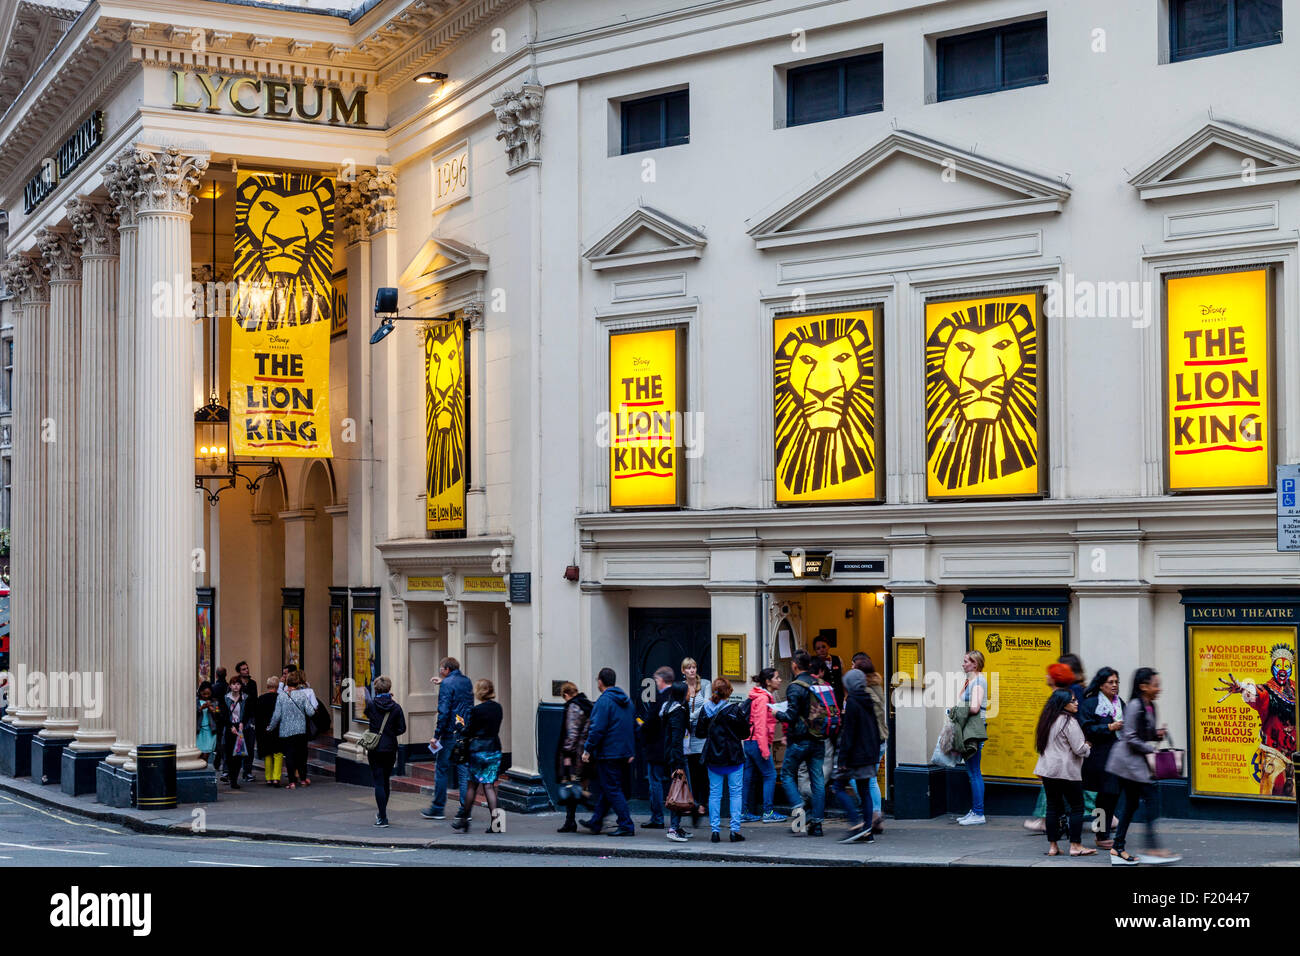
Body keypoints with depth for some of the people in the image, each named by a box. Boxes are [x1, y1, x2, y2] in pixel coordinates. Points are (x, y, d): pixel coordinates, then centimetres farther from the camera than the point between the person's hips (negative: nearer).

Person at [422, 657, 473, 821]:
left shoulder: (447, 683, -10)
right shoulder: (467, 681, 11)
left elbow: (444, 711, -17)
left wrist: (436, 735, -14)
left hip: (451, 734, -6)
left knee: (441, 770, 3)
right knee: (464, 771, 7)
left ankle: (438, 808, 7)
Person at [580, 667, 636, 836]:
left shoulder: (604, 701, -14)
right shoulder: (626, 701, 13)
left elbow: (597, 729, -20)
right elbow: (634, 727, 18)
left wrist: (588, 749, -11)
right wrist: (632, 752, 22)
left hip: (608, 754, -9)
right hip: (625, 753, 9)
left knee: (612, 790, -4)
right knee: (607, 789, 16)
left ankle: (626, 826, -7)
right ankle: (595, 822, 26)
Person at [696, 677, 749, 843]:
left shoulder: (706, 709, -1)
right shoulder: (734, 710, -12)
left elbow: (701, 732, 5)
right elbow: (744, 733, -5)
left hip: (713, 758, 3)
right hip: (733, 757, -3)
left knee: (714, 793, 9)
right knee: (736, 793, 5)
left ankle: (714, 831, 6)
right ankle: (735, 830, 1)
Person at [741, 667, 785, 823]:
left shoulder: (764, 697, 17)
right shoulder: (763, 699, -13)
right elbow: (760, 725, -19)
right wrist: (764, 749, -20)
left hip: (749, 742, 10)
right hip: (758, 742, -10)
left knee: (749, 777, 10)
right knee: (770, 775, -4)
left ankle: (744, 812, 13)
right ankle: (768, 813, -3)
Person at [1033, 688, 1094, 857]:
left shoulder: (1048, 720, 12)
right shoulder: (1069, 721, -14)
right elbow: (1079, 749, -16)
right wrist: (1087, 746, 6)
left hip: (1047, 770, 8)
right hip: (1066, 771, -8)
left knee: (1053, 806, 9)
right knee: (1077, 807, 2)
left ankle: (1052, 846, 9)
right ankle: (1076, 845, 1)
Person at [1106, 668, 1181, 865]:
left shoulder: (1149, 706, 12)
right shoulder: (1134, 706, -16)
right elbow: (1130, 738, -18)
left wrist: (1157, 734, 4)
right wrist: (1151, 749, -12)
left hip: (1135, 762, 9)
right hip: (1129, 760, -9)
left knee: (1131, 803, 10)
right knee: (1151, 800, -10)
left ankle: (1118, 849, 14)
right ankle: (1153, 848, -10)